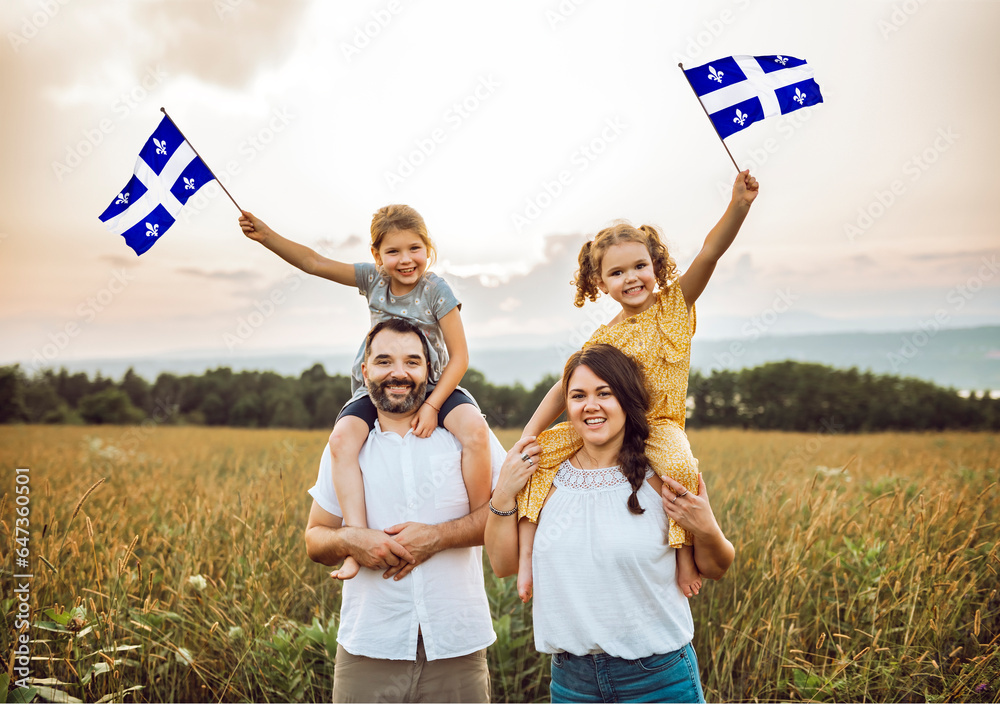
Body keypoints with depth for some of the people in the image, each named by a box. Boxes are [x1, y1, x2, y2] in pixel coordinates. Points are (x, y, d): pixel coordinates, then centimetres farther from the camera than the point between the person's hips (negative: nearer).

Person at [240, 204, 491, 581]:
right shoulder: (372, 279, 2)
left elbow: (459, 357, -11)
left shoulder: (435, 289, -10)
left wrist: (432, 405, -22)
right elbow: (314, 263, 5)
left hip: (434, 386, -3)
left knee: (475, 429, -33)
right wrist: (266, 235, -6)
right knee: (342, 438, -28)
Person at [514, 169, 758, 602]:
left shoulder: (674, 305, 3)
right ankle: (527, 553, -10)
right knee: (536, 453, -14)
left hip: (660, 425, -2)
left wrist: (739, 205, -27)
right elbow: (565, 388, 7)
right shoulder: (604, 339, 7)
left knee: (679, 465, -36)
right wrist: (527, 435, -3)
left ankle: (685, 553, -15)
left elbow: (709, 253, -11)